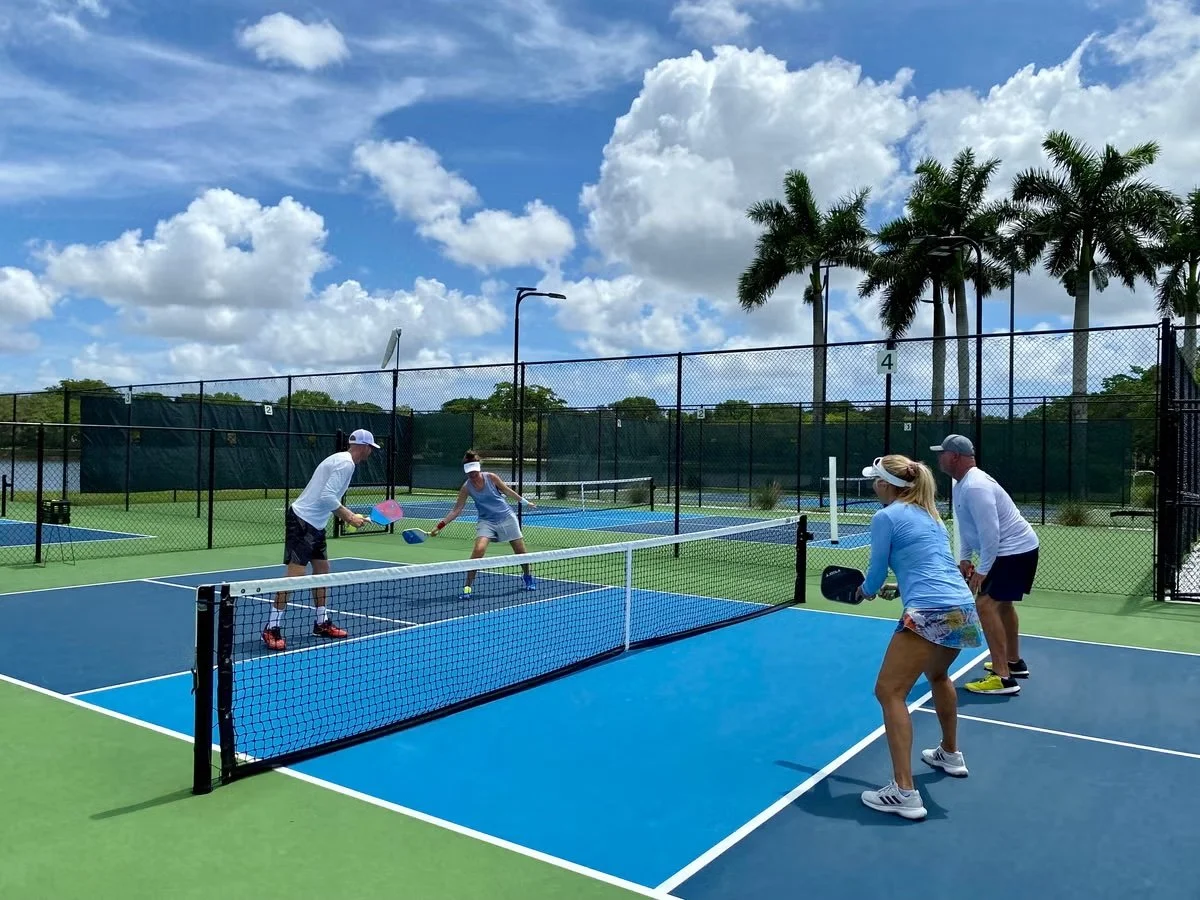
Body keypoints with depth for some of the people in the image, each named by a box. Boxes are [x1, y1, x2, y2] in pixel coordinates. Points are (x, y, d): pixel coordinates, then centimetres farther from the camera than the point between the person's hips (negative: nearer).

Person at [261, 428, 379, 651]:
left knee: (322, 570, 15)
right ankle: (272, 629, -7)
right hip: (301, 521, -11)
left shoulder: (342, 460, 15)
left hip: (314, 524, 11)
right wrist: (348, 517, -16)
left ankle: (321, 623, 25)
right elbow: (327, 496, -25)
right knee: (295, 574, -12)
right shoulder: (345, 463, -16)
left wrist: (350, 516, 14)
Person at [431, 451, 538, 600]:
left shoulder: (491, 477, -13)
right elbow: (456, 510, -8)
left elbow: (508, 491, 3)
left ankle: (528, 578, 36)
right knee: (478, 549, -24)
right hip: (486, 521, 0)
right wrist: (440, 525, -17)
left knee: (520, 550, 6)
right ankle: (468, 586, -12)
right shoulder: (466, 487, -11)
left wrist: (525, 502, 13)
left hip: (506, 517, 1)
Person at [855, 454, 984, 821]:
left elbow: (876, 575, 1)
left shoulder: (886, 517, -4)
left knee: (889, 692, -5)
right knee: (937, 674, 34)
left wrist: (866, 591, 21)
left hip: (930, 613, -9)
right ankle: (950, 754, 50)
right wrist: (897, 588, 28)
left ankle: (904, 792, -10)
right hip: (964, 608, 9)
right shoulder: (929, 515, 20)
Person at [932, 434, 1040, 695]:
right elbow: (967, 526, 16)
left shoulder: (975, 487, -26)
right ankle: (1014, 662, 40)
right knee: (1002, 603, 24)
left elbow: (990, 534, -28)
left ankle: (1003, 678, -15)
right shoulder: (963, 484, 7)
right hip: (1015, 549, 11)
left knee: (986, 604, -16)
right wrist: (965, 558, 9)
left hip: (1015, 550, -11)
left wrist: (982, 571, -23)